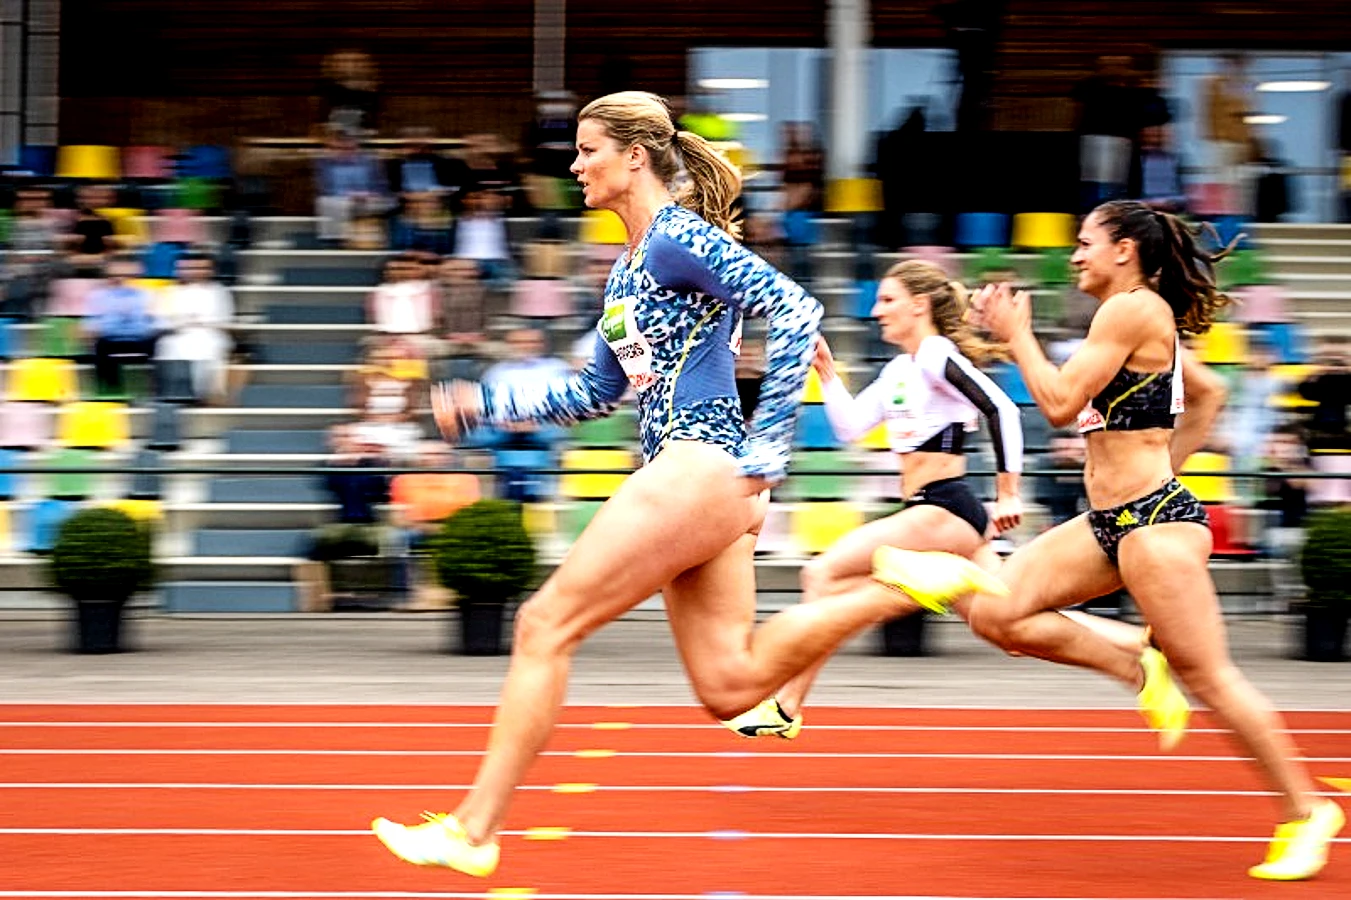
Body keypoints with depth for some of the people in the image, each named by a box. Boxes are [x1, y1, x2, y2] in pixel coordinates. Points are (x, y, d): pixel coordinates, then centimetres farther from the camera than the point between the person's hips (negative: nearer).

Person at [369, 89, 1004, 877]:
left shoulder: (678, 238, -9)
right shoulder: (630, 266, 20)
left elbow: (796, 312, -17)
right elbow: (599, 392, 28)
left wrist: (765, 452, -18)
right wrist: (487, 406, 18)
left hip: (699, 466, -10)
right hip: (688, 477, 10)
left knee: (545, 625, -8)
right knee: (731, 686, 6)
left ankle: (474, 830, -5)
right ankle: (896, 583, 8)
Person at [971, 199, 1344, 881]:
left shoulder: (1131, 309, -13)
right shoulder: (1148, 318, 16)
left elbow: (1060, 403, -18)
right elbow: (1208, 392, 30)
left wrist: (1016, 334, -6)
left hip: (1154, 520, -10)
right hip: (1109, 522, 10)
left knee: (1206, 676, -4)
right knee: (996, 613, -1)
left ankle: (1306, 810, 7)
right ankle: (1140, 670, 7)